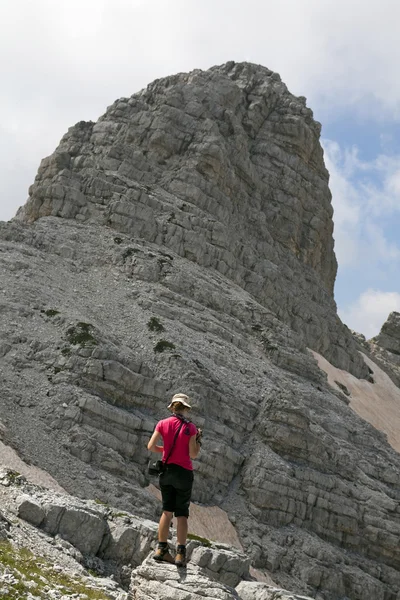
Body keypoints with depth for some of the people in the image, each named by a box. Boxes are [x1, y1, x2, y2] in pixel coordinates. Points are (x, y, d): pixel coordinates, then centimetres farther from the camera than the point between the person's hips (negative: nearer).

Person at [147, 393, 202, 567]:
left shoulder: (162, 424, -2)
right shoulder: (190, 427, -9)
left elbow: (151, 446, -5)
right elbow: (193, 454, -9)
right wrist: (198, 439, 6)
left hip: (166, 470, 3)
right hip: (184, 472, -3)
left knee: (167, 510, 15)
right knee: (182, 513, 4)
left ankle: (161, 549, 13)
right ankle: (181, 553, -3)